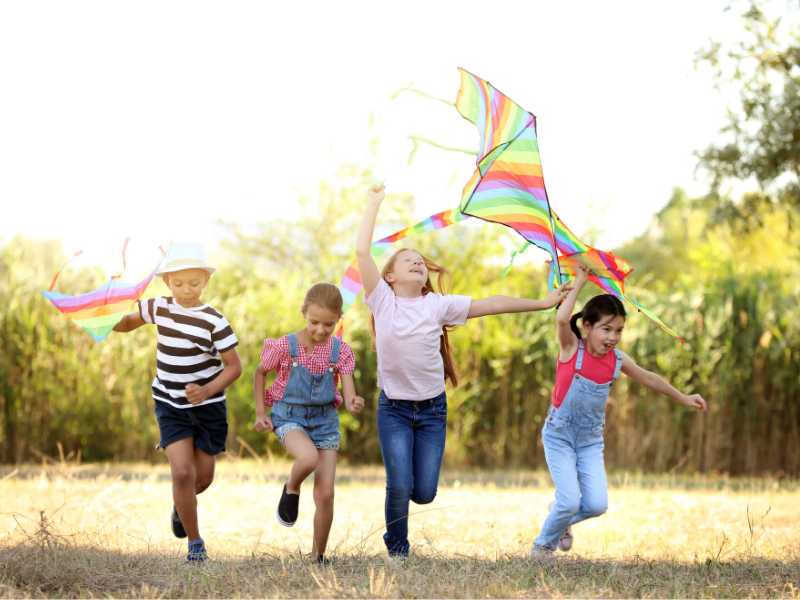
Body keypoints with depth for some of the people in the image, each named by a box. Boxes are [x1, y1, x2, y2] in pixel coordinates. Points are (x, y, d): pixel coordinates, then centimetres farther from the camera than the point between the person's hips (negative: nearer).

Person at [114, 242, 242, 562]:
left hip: (207, 406, -1)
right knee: (182, 473, -12)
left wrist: (208, 390, -27)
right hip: (170, 406, 1)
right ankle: (195, 542, 2)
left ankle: (181, 505, 46)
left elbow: (234, 366, -12)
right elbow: (127, 322, 13)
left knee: (203, 477, 11)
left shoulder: (213, 321, -15)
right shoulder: (160, 307, -4)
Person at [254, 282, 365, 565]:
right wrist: (260, 412, 0)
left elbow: (348, 396, -12)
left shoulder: (340, 351, -7)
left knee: (325, 494, -4)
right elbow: (260, 373, 6)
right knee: (308, 457, -36)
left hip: (325, 419, 2)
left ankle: (318, 555, 13)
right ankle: (291, 489, -1)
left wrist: (354, 403, -36)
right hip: (290, 417, -2)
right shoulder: (285, 346, -11)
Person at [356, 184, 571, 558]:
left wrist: (544, 303, 3)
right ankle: (397, 549, 11)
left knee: (424, 493, -2)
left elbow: (492, 305, 3)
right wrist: (374, 202, -5)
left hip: (432, 409, 2)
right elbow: (362, 251, -10)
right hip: (394, 408, -2)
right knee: (400, 486, -14)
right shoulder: (382, 301, -3)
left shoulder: (439, 305, 2)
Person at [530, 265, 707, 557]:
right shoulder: (571, 348, -15)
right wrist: (579, 282, -26)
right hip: (559, 435, -4)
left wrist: (683, 398, 18)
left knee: (596, 505, -9)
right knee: (570, 502, -14)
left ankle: (562, 517, 24)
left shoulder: (618, 360, -3)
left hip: (591, 440, 4)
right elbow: (562, 318, -36)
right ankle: (543, 544, 15)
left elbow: (648, 379, 13)